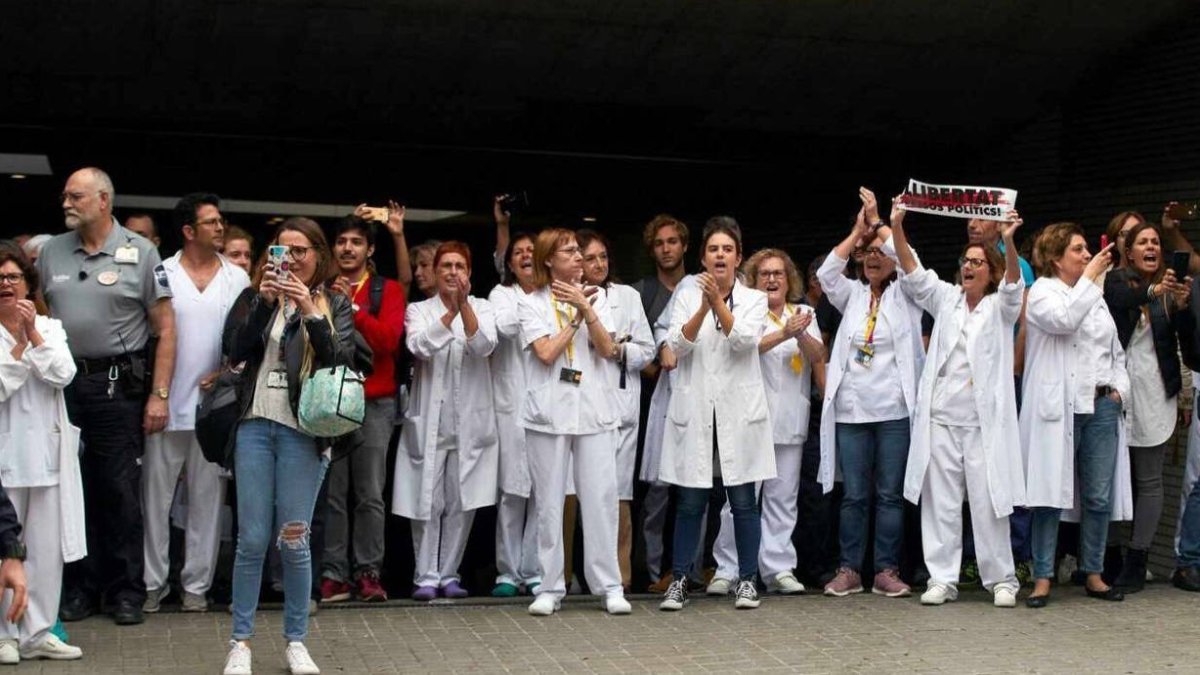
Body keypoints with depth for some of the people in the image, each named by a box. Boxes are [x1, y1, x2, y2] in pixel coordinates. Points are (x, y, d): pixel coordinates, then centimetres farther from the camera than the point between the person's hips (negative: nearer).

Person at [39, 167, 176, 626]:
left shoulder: (139, 253, -1)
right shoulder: (51, 253, 10)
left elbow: (165, 329, -2)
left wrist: (159, 394, -8)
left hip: (119, 385, -3)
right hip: (63, 384, 3)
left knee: (120, 492, 1)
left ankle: (127, 591, 11)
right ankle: (80, 587, 18)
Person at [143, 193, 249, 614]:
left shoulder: (237, 277, 7)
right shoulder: (162, 274, 1)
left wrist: (227, 373, -8)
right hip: (167, 402, -1)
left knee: (207, 497, 6)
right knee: (156, 495, 3)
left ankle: (197, 583, 14)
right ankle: (153, 582, 12)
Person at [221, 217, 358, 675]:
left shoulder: (335, 305, 8)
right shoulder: (256, 297, 11)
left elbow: (341, 363, -5)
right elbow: (234, 352, -1)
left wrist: (310, 312, -14)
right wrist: (263, 303, -11)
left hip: (304, 431, -1)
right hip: (255, 426, 1)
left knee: (294, 541, 1)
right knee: (252, 539, 0)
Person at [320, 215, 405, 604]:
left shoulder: (388, 290, 9)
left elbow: (388, 339, -7)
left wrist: (352, 307, -10)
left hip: (374, 403, -1)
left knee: (370, 494, -2)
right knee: (331, 494, -2)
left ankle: (368, 573, 3)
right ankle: (333, 574, 2)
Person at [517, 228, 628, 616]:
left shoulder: (595, 297, 12)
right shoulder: (532, 304, 4)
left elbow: (608, 349, 1)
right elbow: (546, 352, -9)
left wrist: (587, 310, -10)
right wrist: (578, 315, -4)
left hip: (593, 409, 2)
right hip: (549, 411, -2)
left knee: (601, 497, -2)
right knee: (550, 502, 2)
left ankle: (610, 586, 4)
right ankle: (550, 587, 9)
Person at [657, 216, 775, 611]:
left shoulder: (754, 299, 6)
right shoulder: (687, 296, 7)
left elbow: (744, 340, -12)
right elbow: (677, 346, -7)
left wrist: (718, 303, -23)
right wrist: (703, 308, -21)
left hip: (739, 412, 0)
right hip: (694, 412, 0)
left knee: (743, 501, 3)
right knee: (690, 502, 3)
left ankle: (747, 580, 13)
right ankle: (678, 580, 10)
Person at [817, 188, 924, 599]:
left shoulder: (905, 297, 6)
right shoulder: (852, 297, 14)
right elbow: (827, 273, -3)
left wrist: (878, 222, -2)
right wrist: (857, 232, -1)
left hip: (895, 410, -2)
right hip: (851, 410, 2)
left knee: (891, 495, 1)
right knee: (854, 495, 5)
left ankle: (887, 572, 6)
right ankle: (849, 570, 10)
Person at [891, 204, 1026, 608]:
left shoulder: (1000, 307, 5)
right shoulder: (946, 299, 13)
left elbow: (1014, 284, -15)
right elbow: (912, 272, 3)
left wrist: (1008, 242, -34)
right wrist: (897, 227, -12)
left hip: (984, 419, -3)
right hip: (941, 416, 3)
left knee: (987, 501, -2)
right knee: (939, 500, 3)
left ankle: (1001, 580, 8)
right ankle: (942, 579, 8)